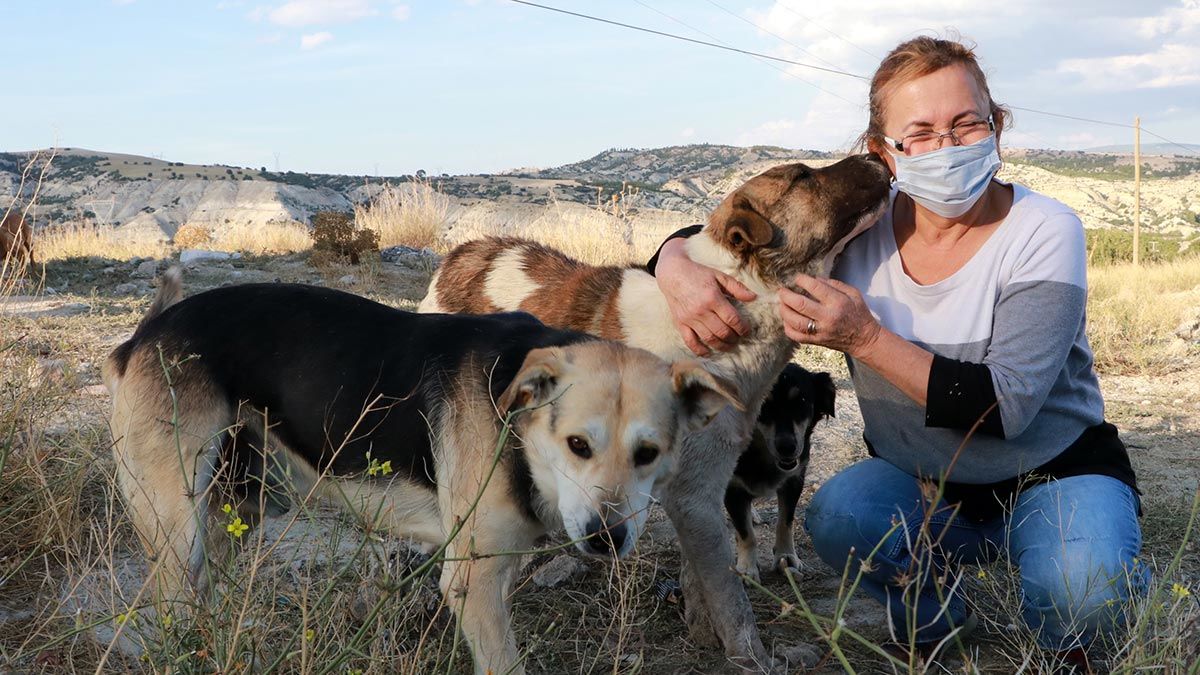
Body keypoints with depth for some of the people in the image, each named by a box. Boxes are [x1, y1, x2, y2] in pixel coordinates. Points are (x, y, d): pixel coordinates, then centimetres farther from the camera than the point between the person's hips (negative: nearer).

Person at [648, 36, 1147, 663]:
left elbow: (1005, 407, -25)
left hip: (1054, 475, -3)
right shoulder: (856, 227, -9)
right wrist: (679, 270, -28)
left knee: (1076, 593, -34)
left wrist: (866, 338, -33)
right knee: (838, 515, -29)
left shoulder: (1044, 231, -18)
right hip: (919, 486, 3)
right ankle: (935, 622, 3)